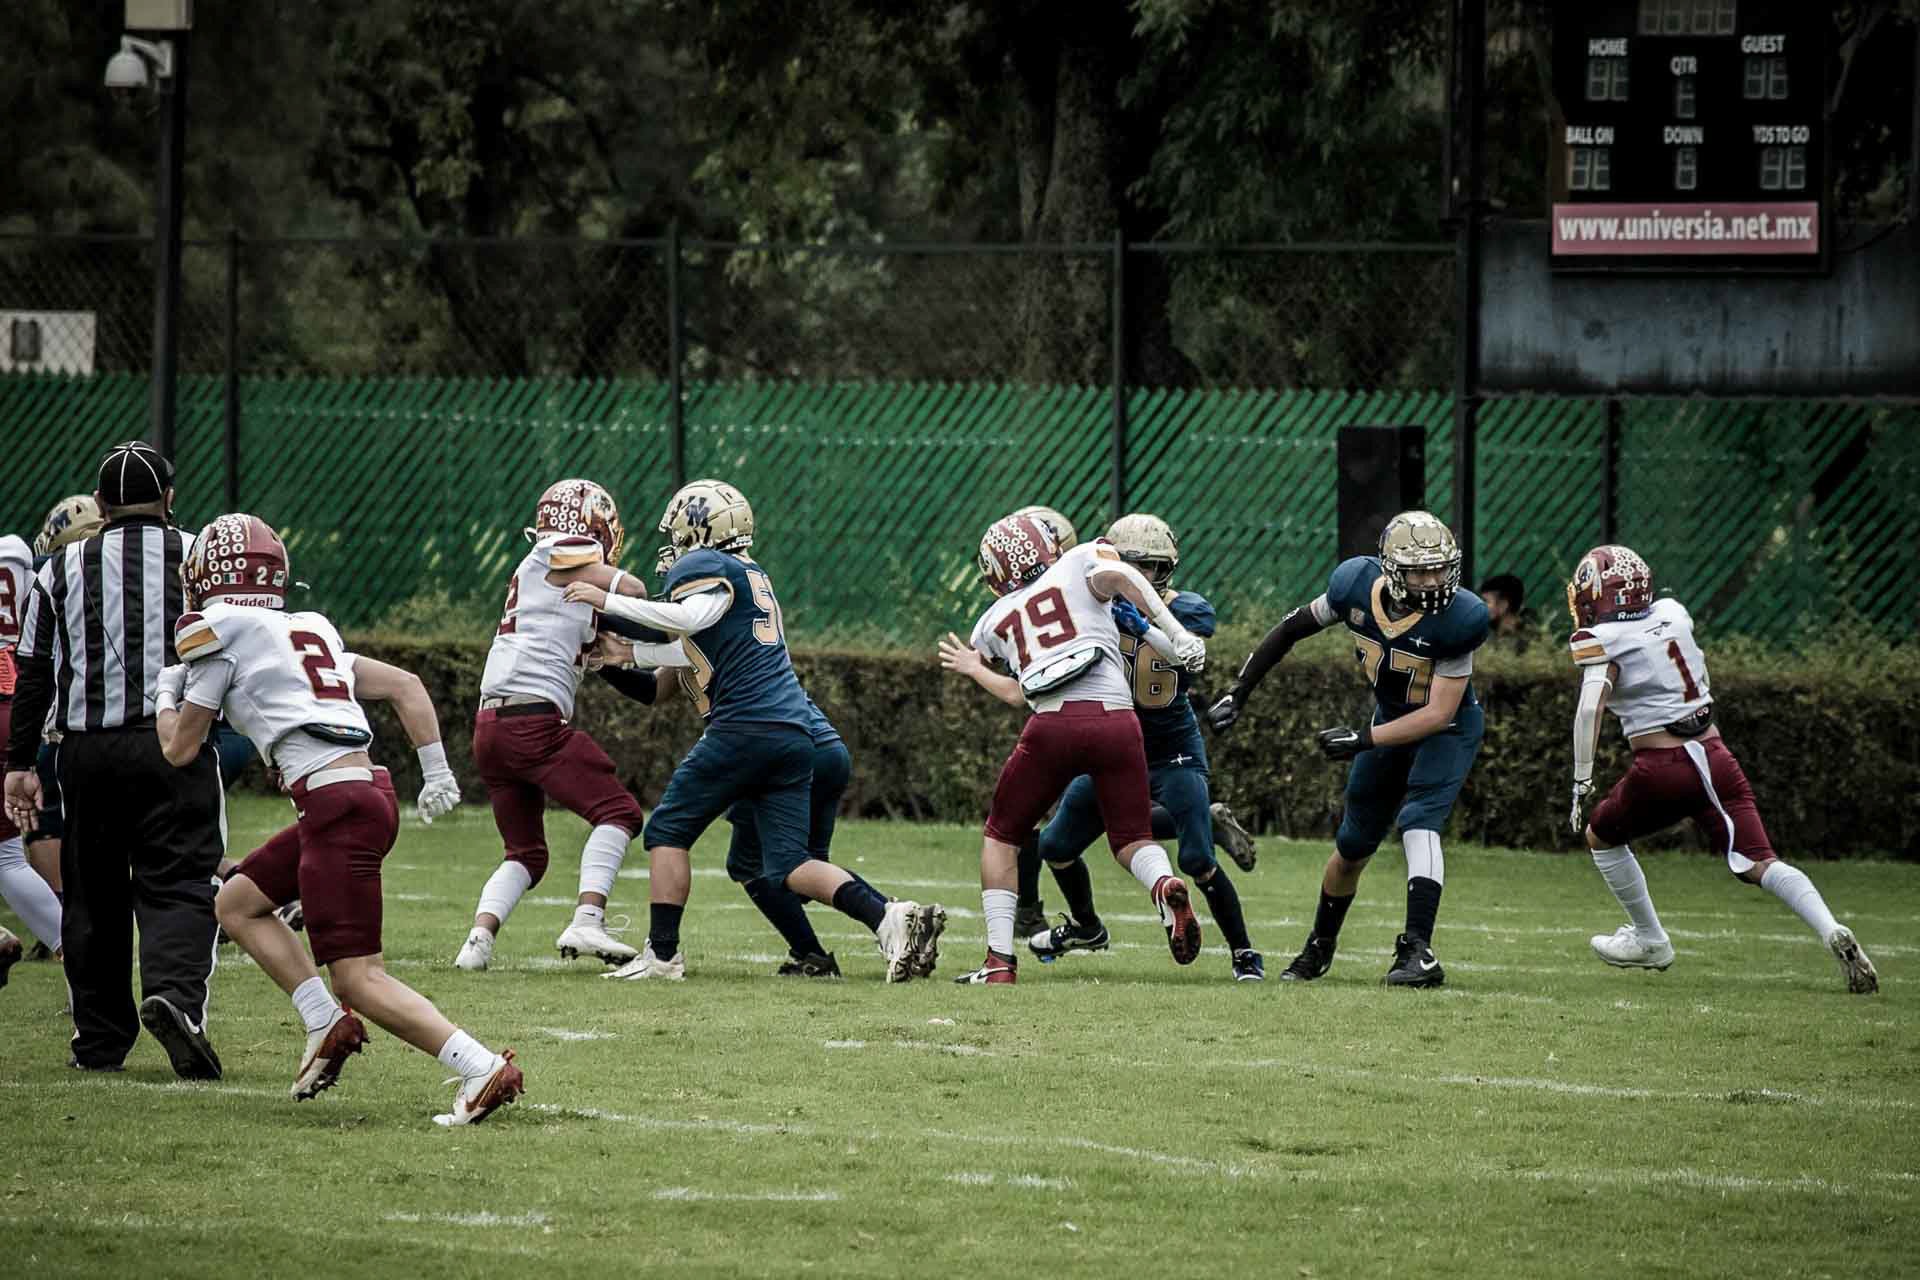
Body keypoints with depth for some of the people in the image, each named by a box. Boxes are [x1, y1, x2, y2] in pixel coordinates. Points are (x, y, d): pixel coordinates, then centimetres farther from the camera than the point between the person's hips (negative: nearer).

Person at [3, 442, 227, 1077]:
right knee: (177, 884, -3)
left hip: (88, 749, 2)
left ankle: (100, 1041, 15)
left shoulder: (63, 568, 7)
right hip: (174, 744, -2)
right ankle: (175, 992, -30)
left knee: (93, 895, 11)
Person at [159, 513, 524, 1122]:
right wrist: (438, 772, 22)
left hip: (336, 803, -9)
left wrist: (166, 695, 29)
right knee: (237, 904, 22)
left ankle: (482, 1069, -20)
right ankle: (327, 1025, 10)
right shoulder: (308, 630, 23)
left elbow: (180, 748, 9)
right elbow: (406, 685, 22)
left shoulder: (219, 632, 1)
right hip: (372, 792, 9)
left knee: (360, 978, -9)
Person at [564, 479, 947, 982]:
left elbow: (692, 618, -21)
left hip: (745, 727, -8)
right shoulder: (753, 576, 27)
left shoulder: (702, 566, 0)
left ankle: (662, 954, 2)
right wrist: (628, 655, 42)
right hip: (795, 735, 8)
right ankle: (889, 917, -15)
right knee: (787, 863, 4)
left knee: (668, 832, 5)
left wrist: (606, 601, -17)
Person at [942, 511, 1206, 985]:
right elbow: (1118, 576, -4)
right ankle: (1164, 884, -22)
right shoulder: (1081, 563, 18)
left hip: (1052, 724, 0)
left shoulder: (996, 620, 23)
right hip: (1116, 717, 0)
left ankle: (1000, 961, 10)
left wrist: (976, 670, 45)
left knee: (1001, 838, 20)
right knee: (1132, 839, 14)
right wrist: (1177, 634, -5)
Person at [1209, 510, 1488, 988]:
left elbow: (1439, 713, -31)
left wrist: (1364, 740, -36)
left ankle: (1419, 951, -32)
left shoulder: (1457, 618, -33)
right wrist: (1238, 693, -4)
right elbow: (1293, 629, -4)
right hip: (1391, 719, 5)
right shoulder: (1358, 585, -21)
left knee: (1418, 824, -27)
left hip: (1448, 728, -4)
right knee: (1352, 846, 13)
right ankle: (1319, 947, 34)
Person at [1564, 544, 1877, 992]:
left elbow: (1589, 708, -20)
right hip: (1716, 756, 5)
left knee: (1601, 835, 23)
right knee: (1759, 863, -3)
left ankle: (1650, 941, 29)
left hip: (1663, 770, -5)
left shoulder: (1601, 641, -7)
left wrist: (1582, 782, -19)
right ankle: (1832, 931, -25)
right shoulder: (1673, 614, 10)